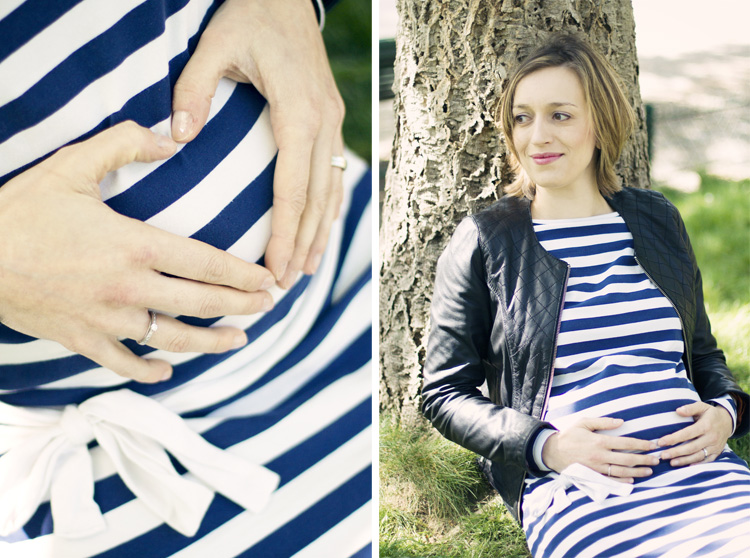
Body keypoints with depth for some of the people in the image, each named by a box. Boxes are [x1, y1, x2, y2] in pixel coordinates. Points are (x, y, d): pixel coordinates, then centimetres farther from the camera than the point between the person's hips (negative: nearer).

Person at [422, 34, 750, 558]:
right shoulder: (484, 241, 7)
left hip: (700, 469, 5)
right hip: (574, 487, -4)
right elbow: (444, 393, 7)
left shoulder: (658, 219, 18)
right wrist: (547, 446, -9)